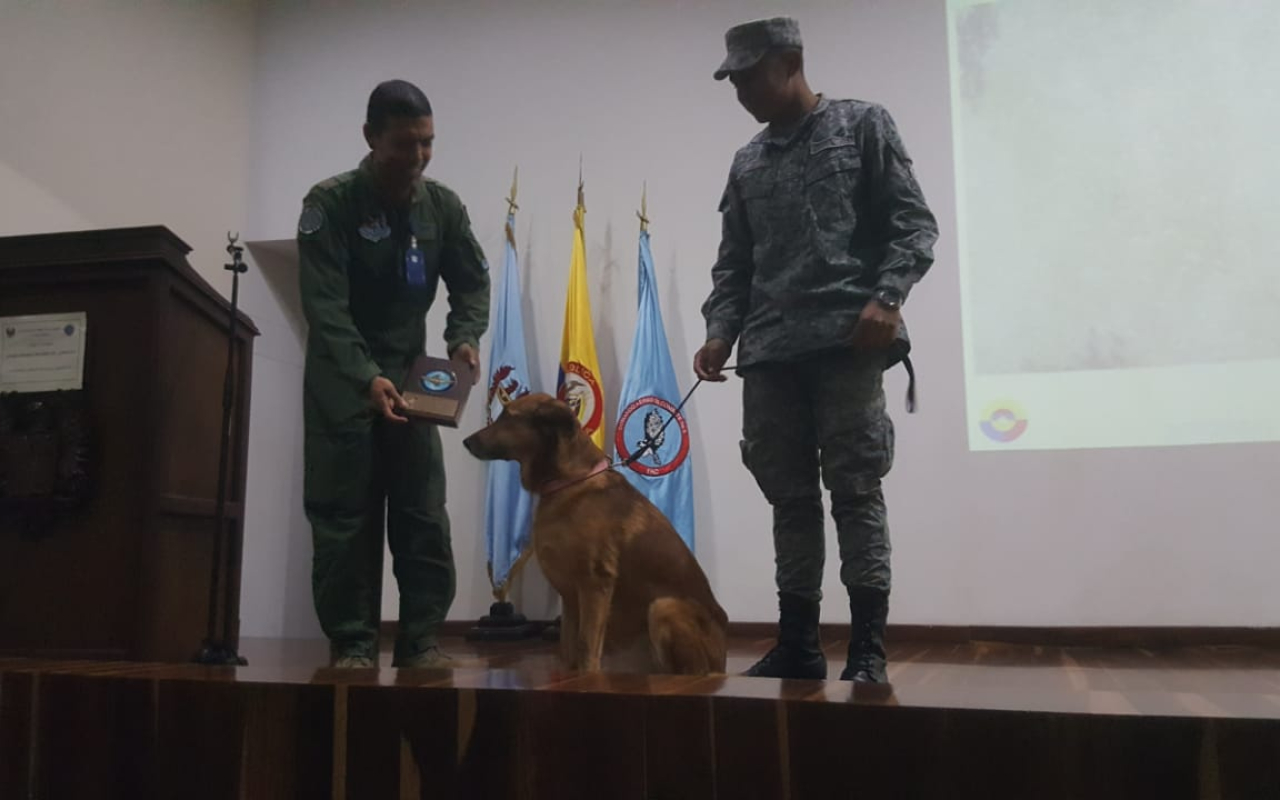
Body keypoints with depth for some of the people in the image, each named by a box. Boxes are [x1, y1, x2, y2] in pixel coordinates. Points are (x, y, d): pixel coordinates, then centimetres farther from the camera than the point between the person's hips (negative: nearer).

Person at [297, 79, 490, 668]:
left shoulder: (443, 206, -1)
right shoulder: (329, 203, -14)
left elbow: (472, 282, 6)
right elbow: (324, 307, -21)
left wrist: (464, 338, -14)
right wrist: (367, 377, -34)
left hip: (410, 376, 4)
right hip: (341, 380, -3)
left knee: (424, 513, 0)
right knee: (343, 515, -2)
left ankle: (420, 639, 7)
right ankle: (351, 643, 6)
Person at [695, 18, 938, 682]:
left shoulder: (863, 127, 9)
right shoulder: (747, 164, 22)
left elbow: (913, 223, 1)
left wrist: (887, 297, -15)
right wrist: (720, 332, 3)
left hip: (849, 341, -4)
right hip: (769, 352, 5)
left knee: (855, 490, -7)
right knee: (789, 496, 5)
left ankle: (868, 648, -1)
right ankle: (798, 644, 12)